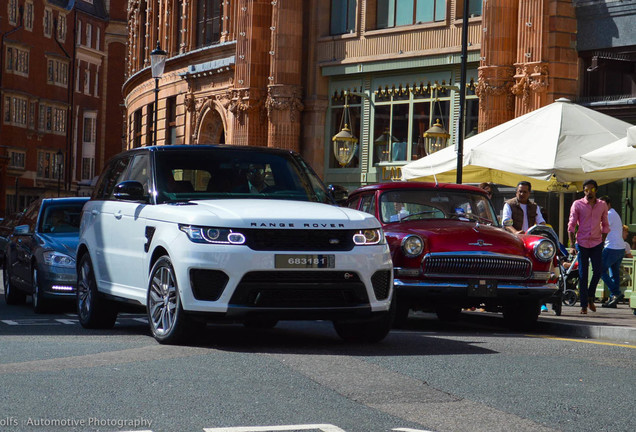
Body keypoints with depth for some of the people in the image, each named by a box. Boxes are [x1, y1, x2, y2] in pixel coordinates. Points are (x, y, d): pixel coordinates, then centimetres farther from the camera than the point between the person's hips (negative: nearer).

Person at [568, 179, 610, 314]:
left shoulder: (602, 205, 6)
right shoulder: (577, 204, -1)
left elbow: (605, 225, 15)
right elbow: (571, 226, -2)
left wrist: (602, 242, 8)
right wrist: (572, 245, -8)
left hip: (596, 244, 2)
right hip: (582, 243, -2)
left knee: (598, 271, -7)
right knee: (583, 275, 0)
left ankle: (590, 297, 17)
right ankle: (584, 305, 5)